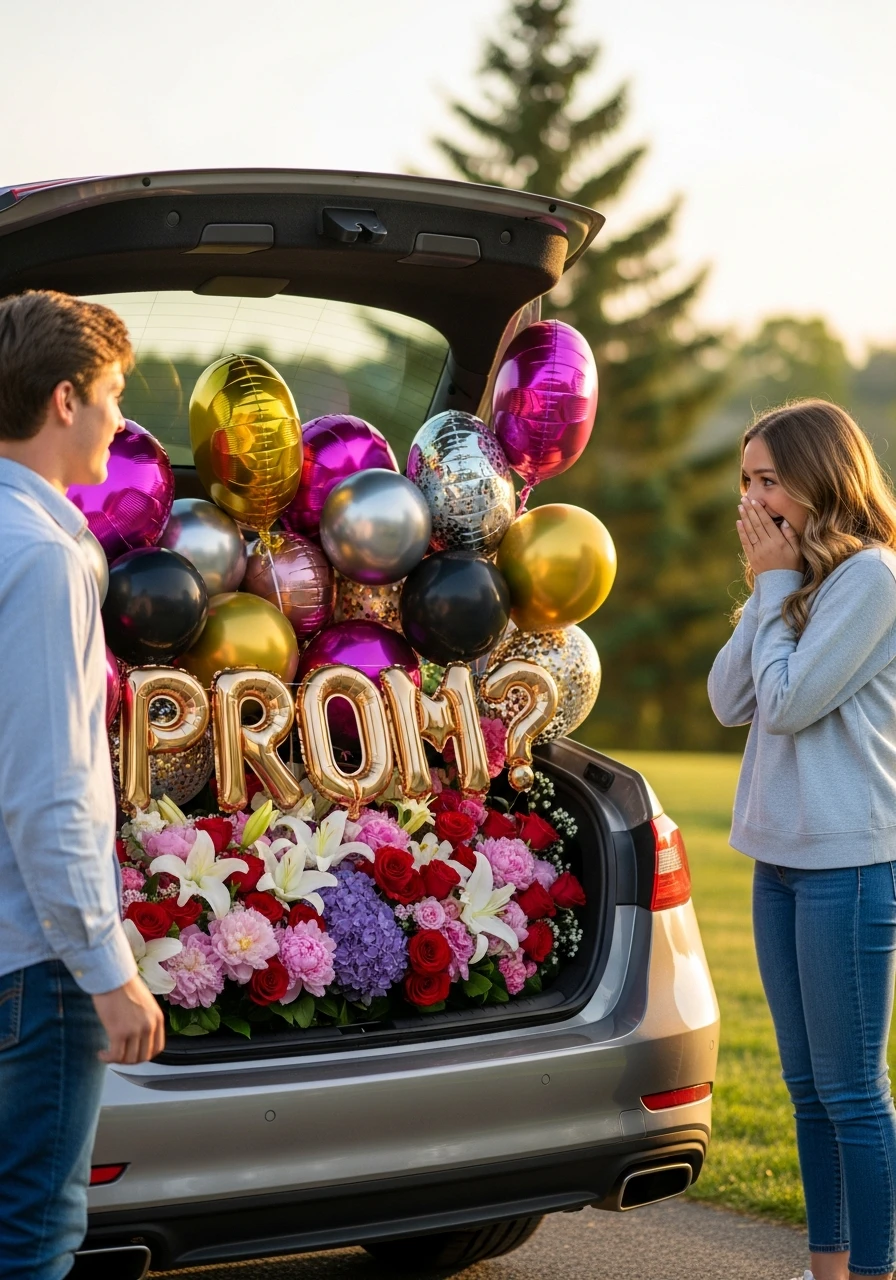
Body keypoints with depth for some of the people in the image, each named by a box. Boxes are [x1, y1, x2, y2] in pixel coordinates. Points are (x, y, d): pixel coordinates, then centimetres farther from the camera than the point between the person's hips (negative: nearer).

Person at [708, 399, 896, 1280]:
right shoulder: (801, 580, 14)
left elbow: (787, 702, -17)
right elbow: (728, 702, 8)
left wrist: (774, 583, -8)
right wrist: (767, 591, 1)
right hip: (781, 857, 9)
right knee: (807, 1083, 15)